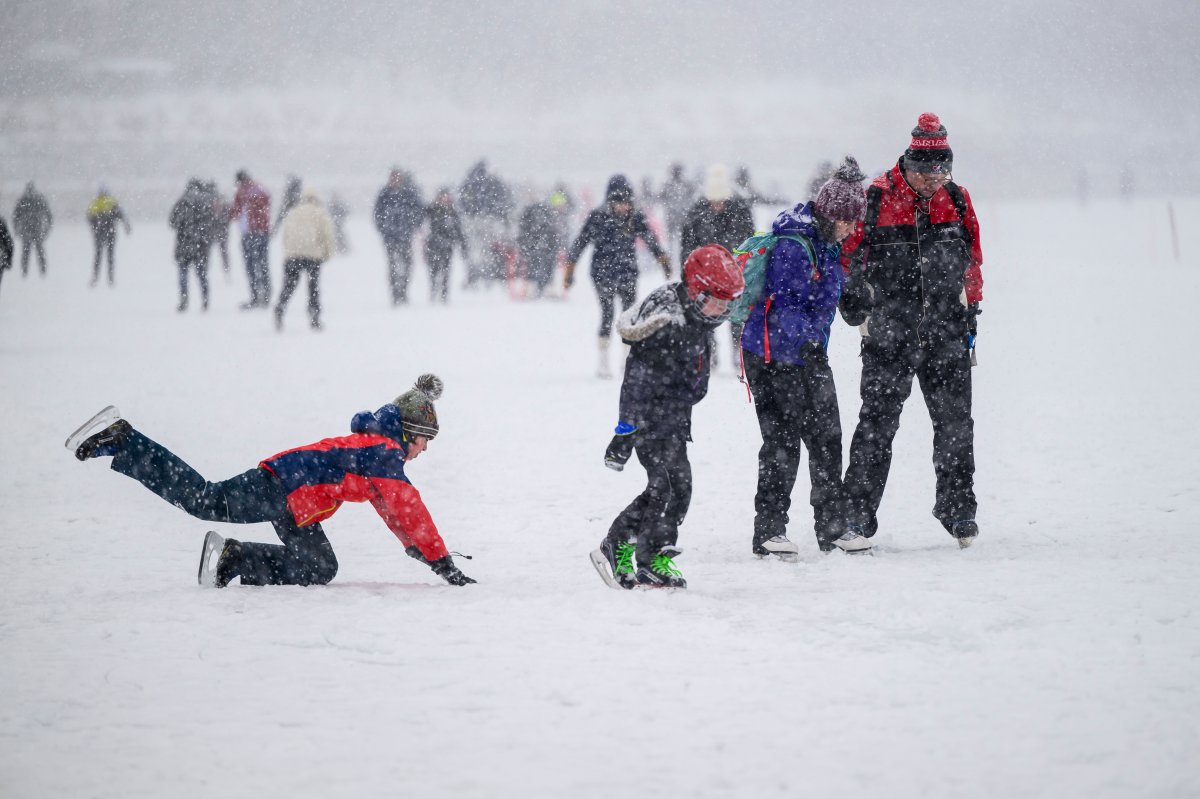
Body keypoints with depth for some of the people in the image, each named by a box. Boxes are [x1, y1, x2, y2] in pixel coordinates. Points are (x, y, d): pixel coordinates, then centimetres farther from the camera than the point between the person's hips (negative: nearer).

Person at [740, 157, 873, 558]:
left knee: (827, 439, 8)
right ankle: (769, 531, -3)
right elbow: (784, 302, -25)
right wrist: (804, 341, -36)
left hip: (809, 353, 9)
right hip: (774, 355, -9)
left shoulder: (827, 245, 10)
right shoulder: (793, 245, -19)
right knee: (782, 442, -8)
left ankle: (832, 528, 14)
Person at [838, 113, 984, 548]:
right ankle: (857, 513, 3)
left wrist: (970, 315, 17)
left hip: (946, 332, 3)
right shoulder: (876, 198, -6)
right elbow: (849, 255, 3)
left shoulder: (957, 200, 6)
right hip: (891, 331, -3)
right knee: (878, 422, -3)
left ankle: (958, 508, 16)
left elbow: (971, 263, 17)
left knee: (955, 422, 4)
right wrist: (855, 303, -7)